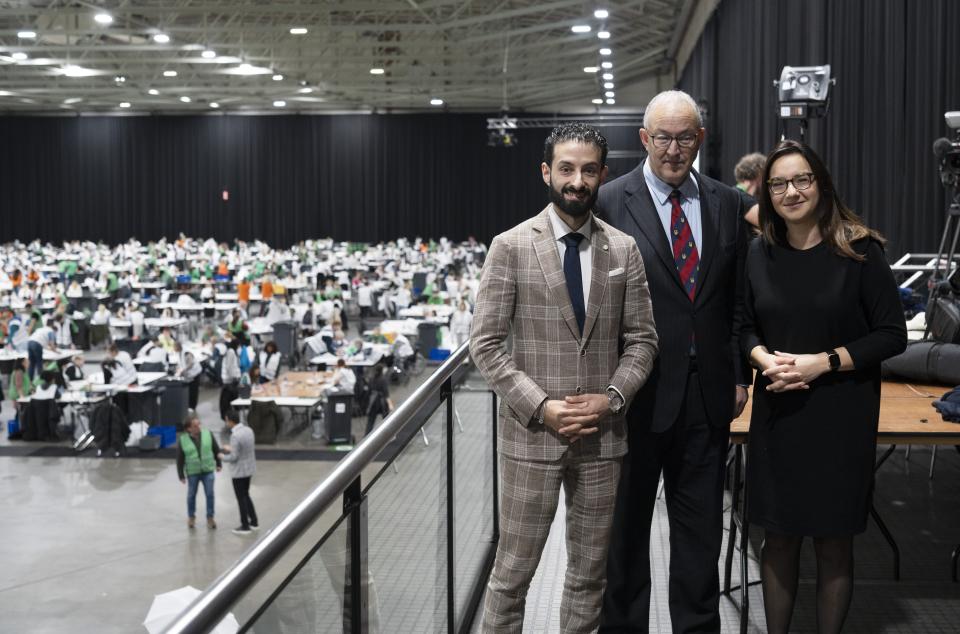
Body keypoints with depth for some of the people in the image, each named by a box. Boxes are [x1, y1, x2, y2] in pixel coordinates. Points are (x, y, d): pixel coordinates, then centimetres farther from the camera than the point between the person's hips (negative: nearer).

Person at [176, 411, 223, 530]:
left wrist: (219, 464, 9)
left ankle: (210, 518, 12)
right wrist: (181, 475, -4)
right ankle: (191, 517, 29)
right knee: (191, 495, 11)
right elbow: (180, 459, -5)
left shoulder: (207, 434, -8)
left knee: (210, 494, 1)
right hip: (192, 472, -1)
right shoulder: (182, 440, -11)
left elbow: (216, 449, 4)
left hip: (208, 471, 1)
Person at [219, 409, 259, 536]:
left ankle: (245, 526, 18)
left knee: (241, 498, 7)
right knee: (246, 495, 22)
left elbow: (234, 457, -22)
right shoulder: (248, 430, 0)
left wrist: (223, 457, -2)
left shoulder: (235, 436, -26)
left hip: (239, 471, -8)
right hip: (249, 469, 8)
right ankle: (254, 522, 28)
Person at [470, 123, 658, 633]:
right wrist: (541, 407, -15)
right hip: (531, 435, -3)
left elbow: (642, 339, 8)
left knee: (590, 571, 13)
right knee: (513, 571, 3)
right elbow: (486, 344, -7)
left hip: (602, 434, 3)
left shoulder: (624, 250, 5)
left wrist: (613, 396, -9)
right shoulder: (510, 247, -4)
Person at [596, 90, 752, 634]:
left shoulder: (726, 204, 6)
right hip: (639, 392, -3)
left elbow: (740, 299, 11)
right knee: (627, 526, 12)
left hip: (707, 392, 3)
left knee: (702, 531, 12)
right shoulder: (610, 202, -6)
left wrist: (741, 375, 7)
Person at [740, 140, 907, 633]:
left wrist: (822, 362, -18)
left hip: (840, 415, -3)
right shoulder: (761, 254, 3)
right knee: (778, 540, 10)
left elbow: (892, 336, -8)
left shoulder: (859, 250, -9)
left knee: (833, 544, 7)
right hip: (777, 412, 3)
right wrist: (767, 360, -10)